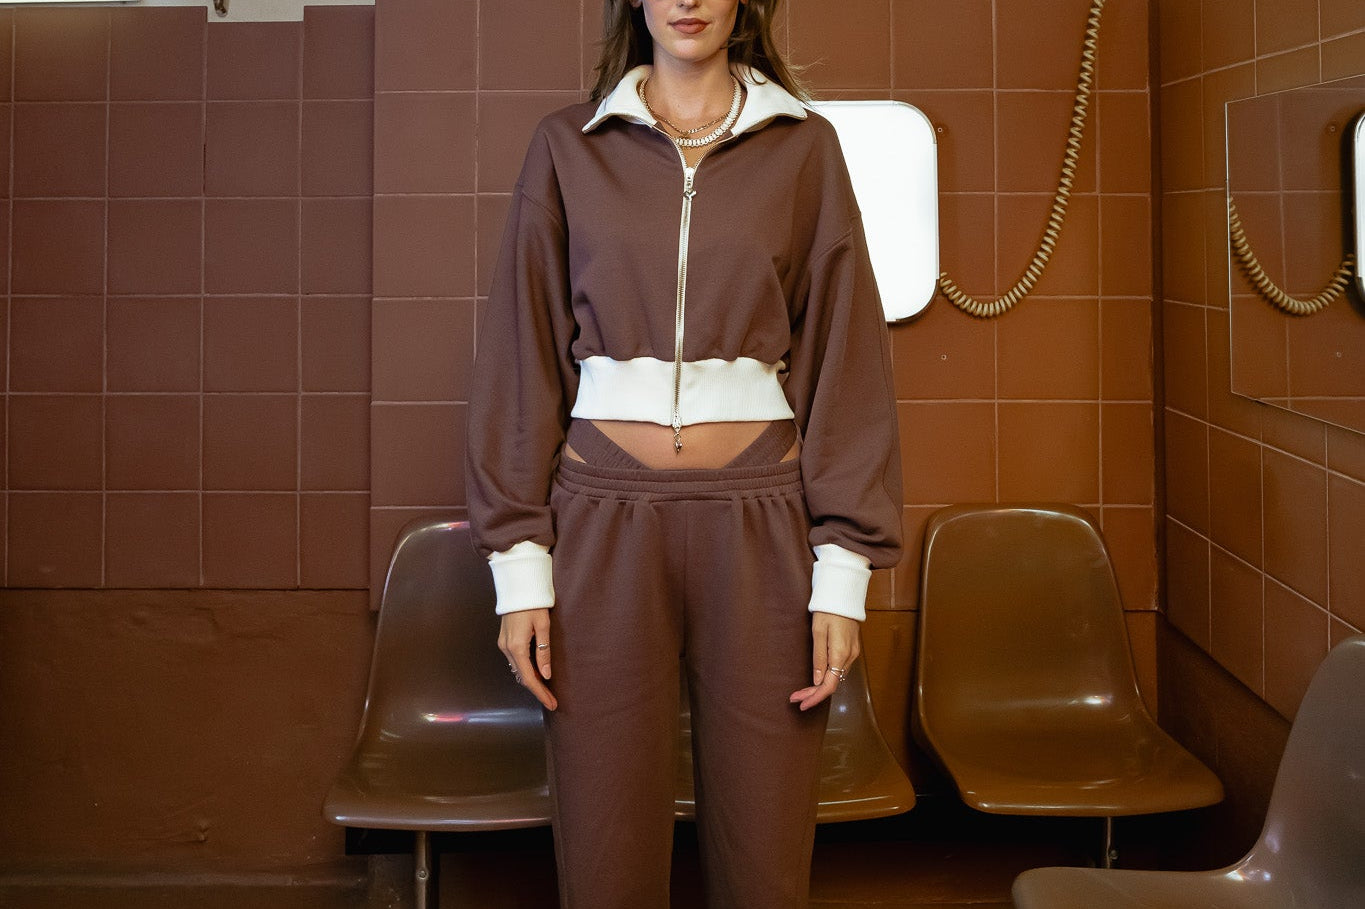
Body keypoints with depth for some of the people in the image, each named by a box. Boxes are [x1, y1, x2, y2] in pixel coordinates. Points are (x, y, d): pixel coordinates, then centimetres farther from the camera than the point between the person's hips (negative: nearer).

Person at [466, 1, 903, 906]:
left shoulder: (804, 147, 7)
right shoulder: (568, 147, 7)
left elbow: (846, 362, 4)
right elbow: (522, 357, 5)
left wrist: (843, 571, -3)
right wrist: (519, 564, -1)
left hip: (758, 527, 0)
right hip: (605, 525, 0)